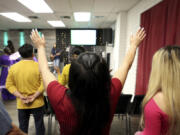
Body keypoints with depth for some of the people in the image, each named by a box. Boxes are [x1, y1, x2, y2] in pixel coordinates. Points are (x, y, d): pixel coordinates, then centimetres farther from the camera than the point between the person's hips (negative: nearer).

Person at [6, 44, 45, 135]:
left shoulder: (13, 67, -3)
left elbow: (9, 85, -2)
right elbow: (44, 84, -18)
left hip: (21, 104, 3)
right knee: (39, 125, 15)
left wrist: (20, 96, -7)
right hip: (37, 103, -2)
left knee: (23, 126, 19)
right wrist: (34, 96, -13)